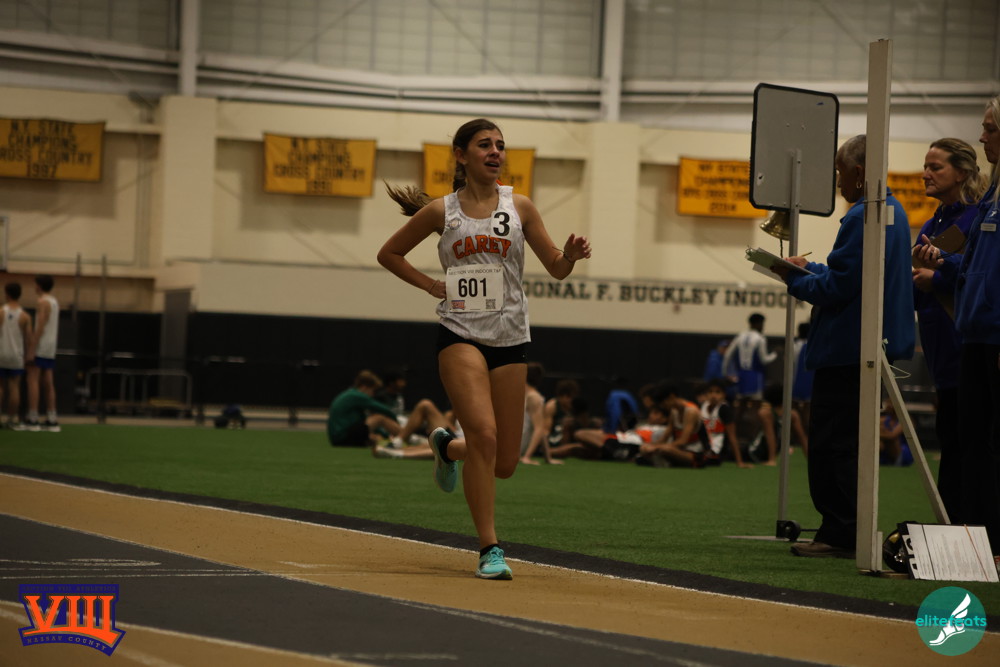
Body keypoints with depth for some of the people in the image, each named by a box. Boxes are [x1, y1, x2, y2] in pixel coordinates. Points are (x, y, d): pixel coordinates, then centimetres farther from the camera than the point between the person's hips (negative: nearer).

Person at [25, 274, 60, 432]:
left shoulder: (43, 302, -10)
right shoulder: (54, 301, 17)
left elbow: (40, 327, -17)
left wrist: (32, 348, -19)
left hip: (40, 345, -9)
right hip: (51, 348, 9)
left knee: (33, 380, -9)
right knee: (48, 384, 10)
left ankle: (32, 419, -15)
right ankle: (52, 420, 8)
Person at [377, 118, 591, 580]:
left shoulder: (519, 208, 6)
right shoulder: (440, 212, 2)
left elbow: (556, 269, 8)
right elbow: (389, 254, 15)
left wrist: (571, 254, -15)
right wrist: (429, 284, 1)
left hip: (510, 338, 3)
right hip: (460, 334, -3)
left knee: (505, 463, 4)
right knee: (484, 433, -23)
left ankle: (447, 447, 39)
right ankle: (490, 549, -16)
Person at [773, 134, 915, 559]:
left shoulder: (862, 217, -18)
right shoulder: (893, 210, 15)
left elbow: (837, 286, -20)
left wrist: (795, 281, -5)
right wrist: (809, 269, 18)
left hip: (846, 349, -10)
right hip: (879, 342, 10)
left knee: (831, 444, -5)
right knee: (846, 443, 14)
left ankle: (840, 536, -4)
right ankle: (845, 534, 16)